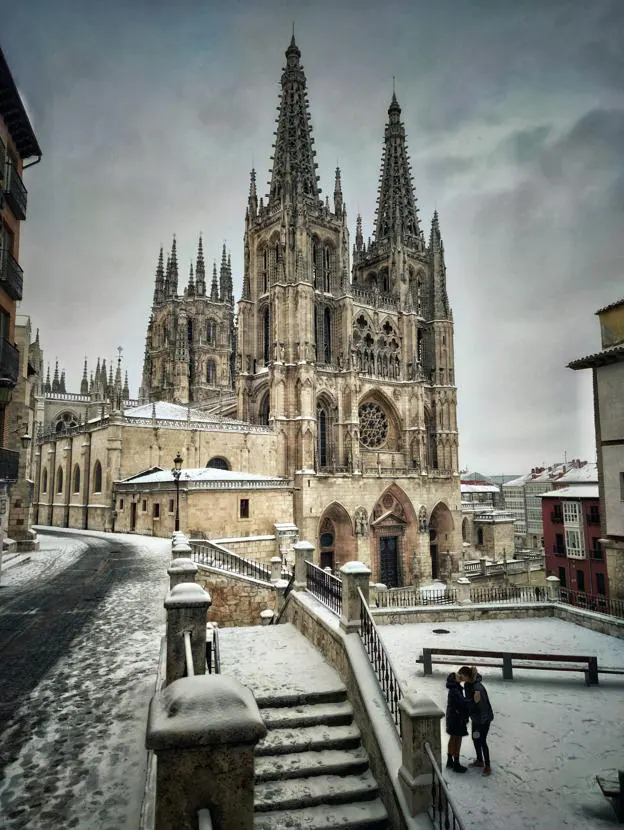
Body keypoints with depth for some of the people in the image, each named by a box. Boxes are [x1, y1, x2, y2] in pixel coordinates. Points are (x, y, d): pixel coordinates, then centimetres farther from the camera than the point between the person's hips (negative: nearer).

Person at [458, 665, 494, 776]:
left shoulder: (478, 688, -30)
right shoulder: (467, 685, -7)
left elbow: (483, 706, -27)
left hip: (484, 718, -8)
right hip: (475, 717, 8)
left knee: (482, 741, 0)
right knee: (475, 738, 18)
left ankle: (487, 766, 16)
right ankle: (479, 760, 36)